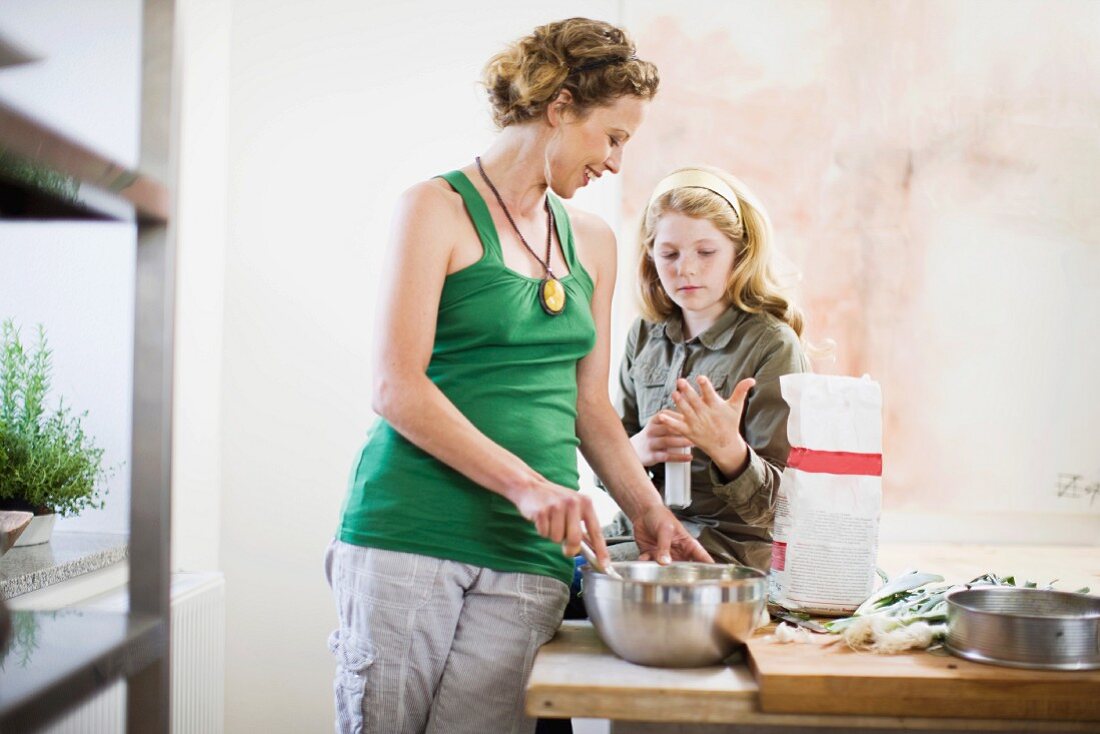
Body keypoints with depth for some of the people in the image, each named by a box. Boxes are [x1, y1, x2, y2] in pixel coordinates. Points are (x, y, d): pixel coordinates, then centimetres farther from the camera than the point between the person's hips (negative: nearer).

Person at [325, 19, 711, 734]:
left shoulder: (594, 242, 17)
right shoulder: (438, 208, -1)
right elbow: (397, 389, -10)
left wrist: (647, 508, 6)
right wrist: (523, 483, -17)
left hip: (530, 553, 5)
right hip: (411, 532, -4)